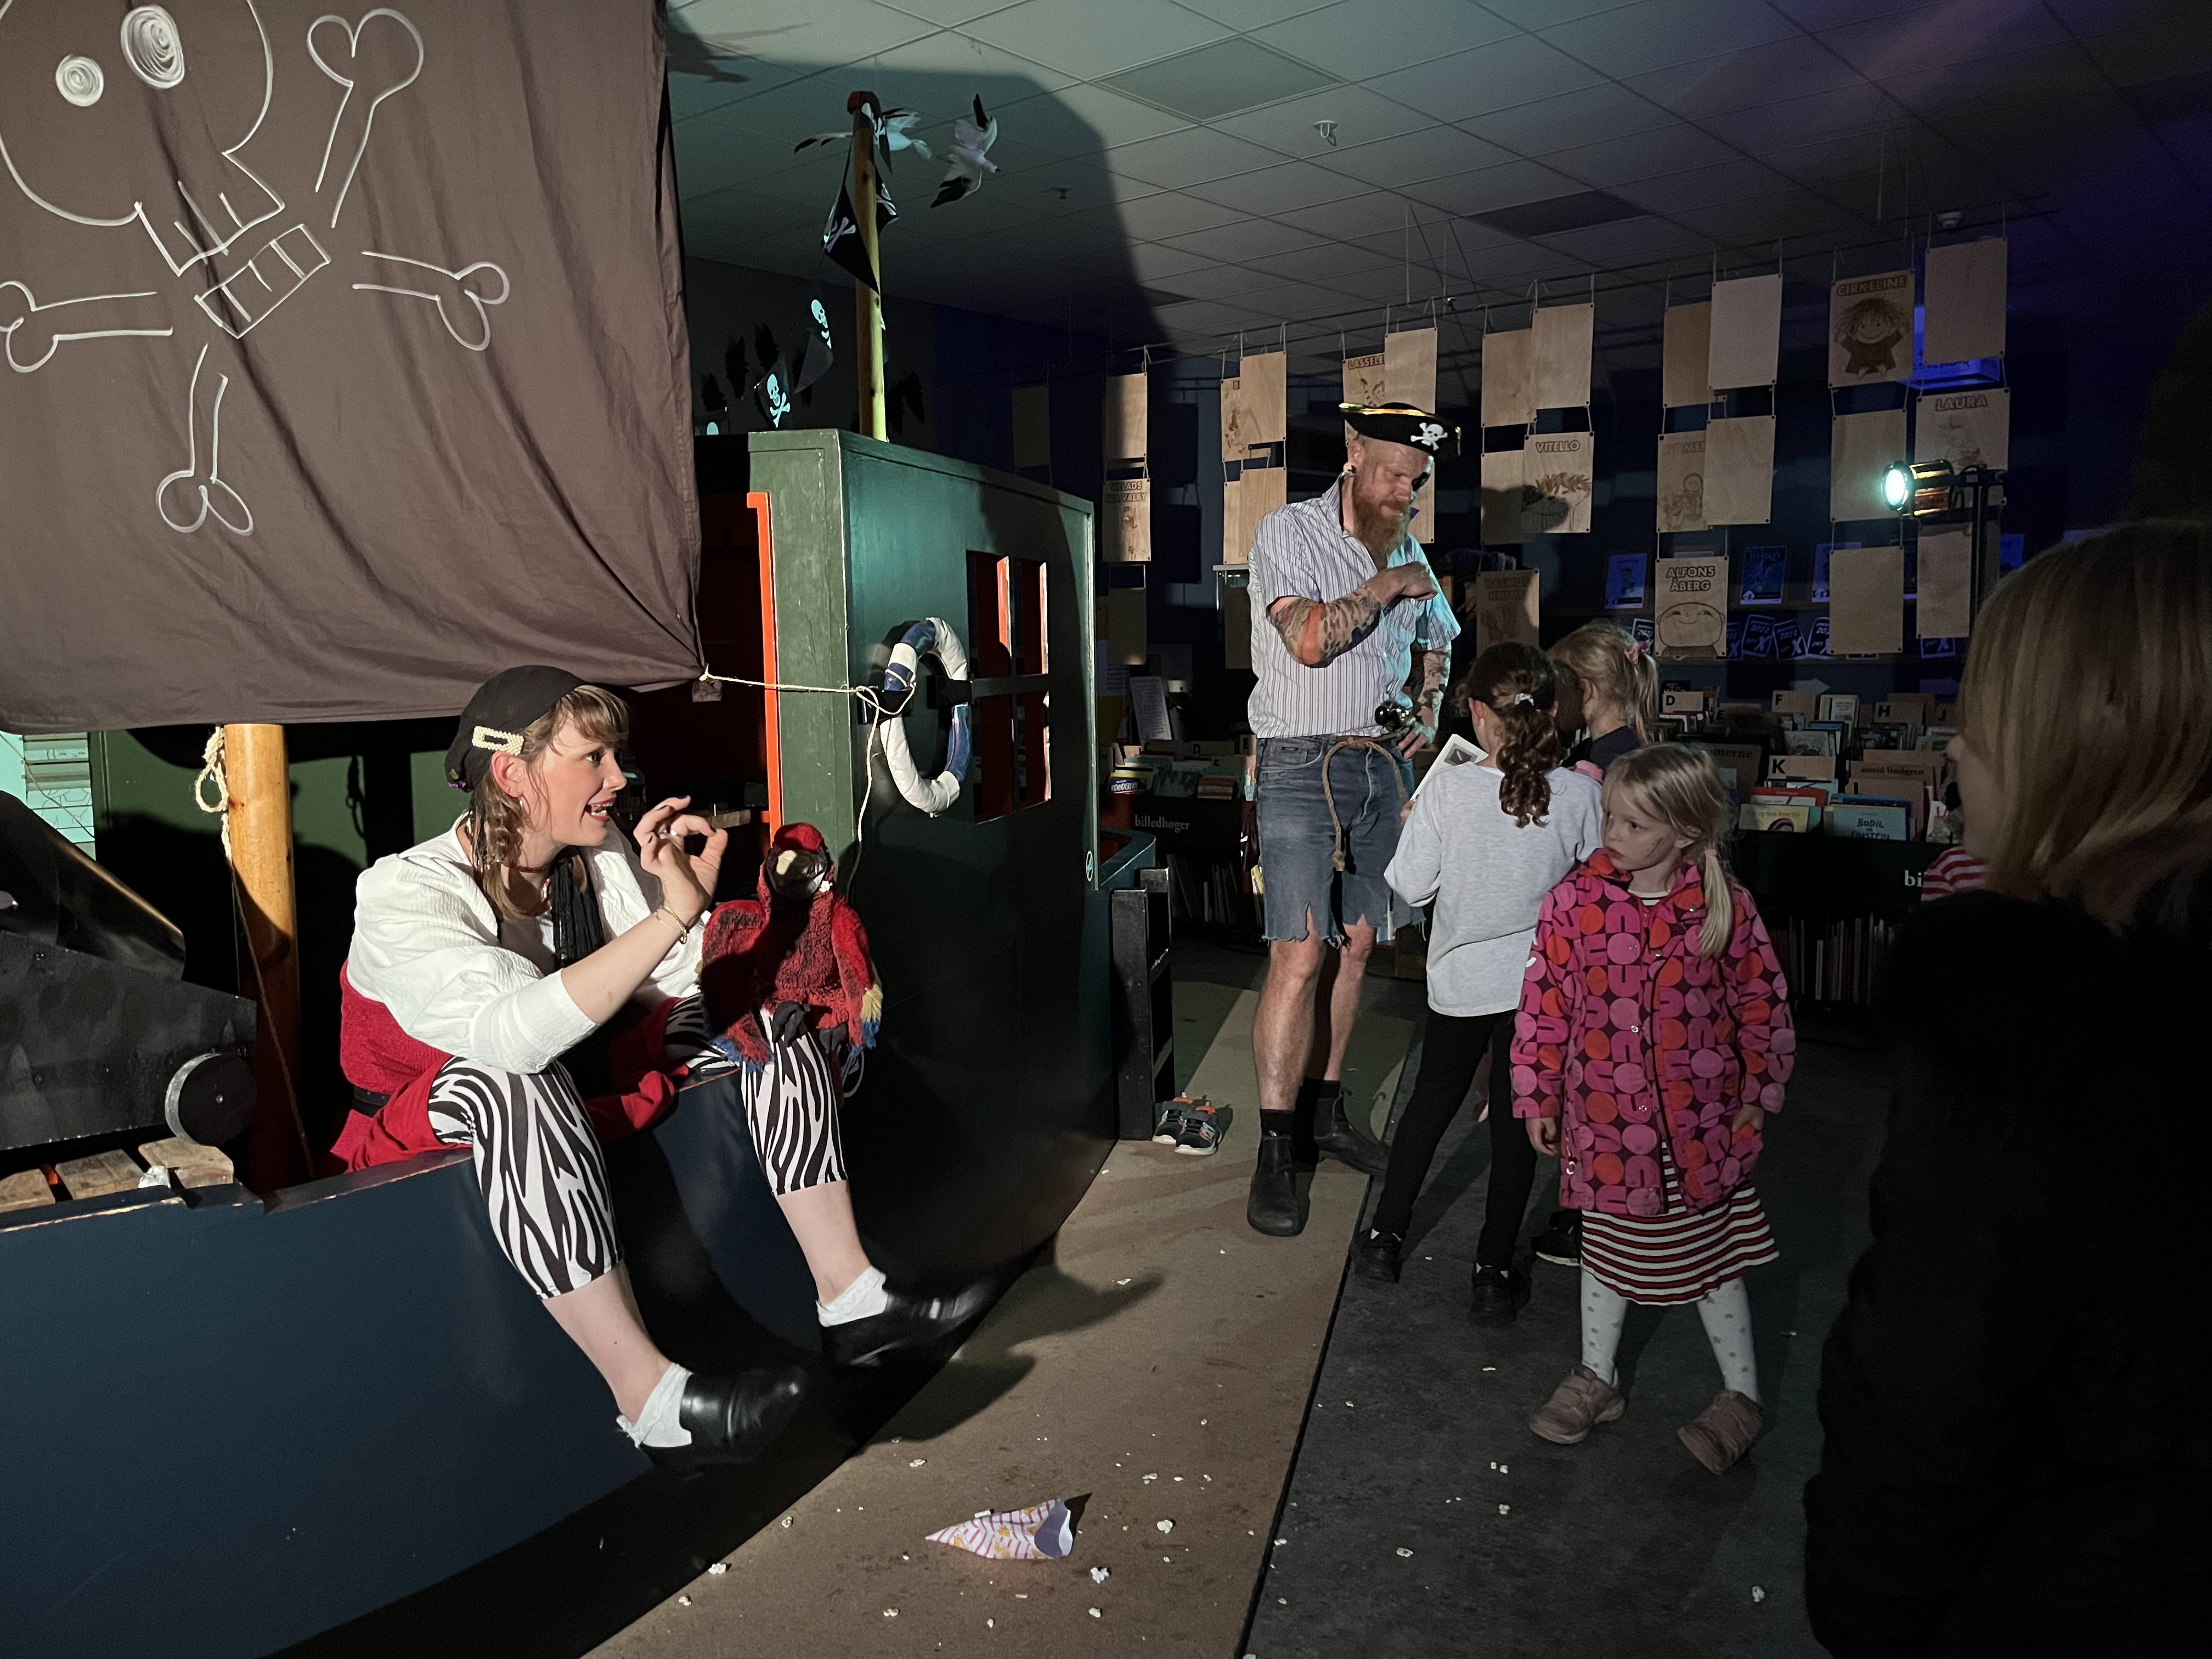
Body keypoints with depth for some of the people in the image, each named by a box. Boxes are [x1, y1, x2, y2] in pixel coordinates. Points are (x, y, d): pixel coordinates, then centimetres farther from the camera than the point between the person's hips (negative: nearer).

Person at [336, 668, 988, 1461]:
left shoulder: (603, 855, -4)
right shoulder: (404, 892, -23)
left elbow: (686, 981, -3)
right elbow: (512, 1034, -40)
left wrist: (694, 893, -22)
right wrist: (671, 915, -41)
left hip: (581, 1085, 7)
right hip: (432, 1116, -6)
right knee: (513, 1079, -40)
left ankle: (849, 1297, -12)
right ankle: (647, 1395, -39)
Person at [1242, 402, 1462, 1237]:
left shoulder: (1406, 551, 15)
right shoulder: (1288, 531, -6)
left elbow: (1435, 643, 29)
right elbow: (1309, 640, -22)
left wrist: (1426, 710, 10)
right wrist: (1384, 588, -10)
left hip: (1382, 764, 7)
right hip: (1303, 766, -7)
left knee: (1355, 945, 8)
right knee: (1299, 956, -12)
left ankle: (1324, 1108, 22)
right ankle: (1274, 1153, -4)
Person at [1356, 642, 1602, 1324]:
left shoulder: (1448, 787, -17)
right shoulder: (1579, 793, -14)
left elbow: (1411, 886, -11)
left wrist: (1413, 826, 5)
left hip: (1460, 978, 0)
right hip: (1540, 980, 0)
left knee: (1433, 1098, 20)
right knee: (1516, 1121, 12)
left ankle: (1384, 1236, 31)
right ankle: (1494, 1274, 18)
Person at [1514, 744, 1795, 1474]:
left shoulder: (1725, 906, -11)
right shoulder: (1574, 901, -12)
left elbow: (1762, 1002, 1)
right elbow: (1545, 1003, -5)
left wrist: (1759, 1092, 4)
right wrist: (1537, 1096, -2)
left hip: (1700, 1121, -1)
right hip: (1605, 1118, 1)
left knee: (1713, 1254, 15)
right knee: (1607, 1248, 18)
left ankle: (1741, 1392, 34)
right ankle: (1596, 1378, 38)